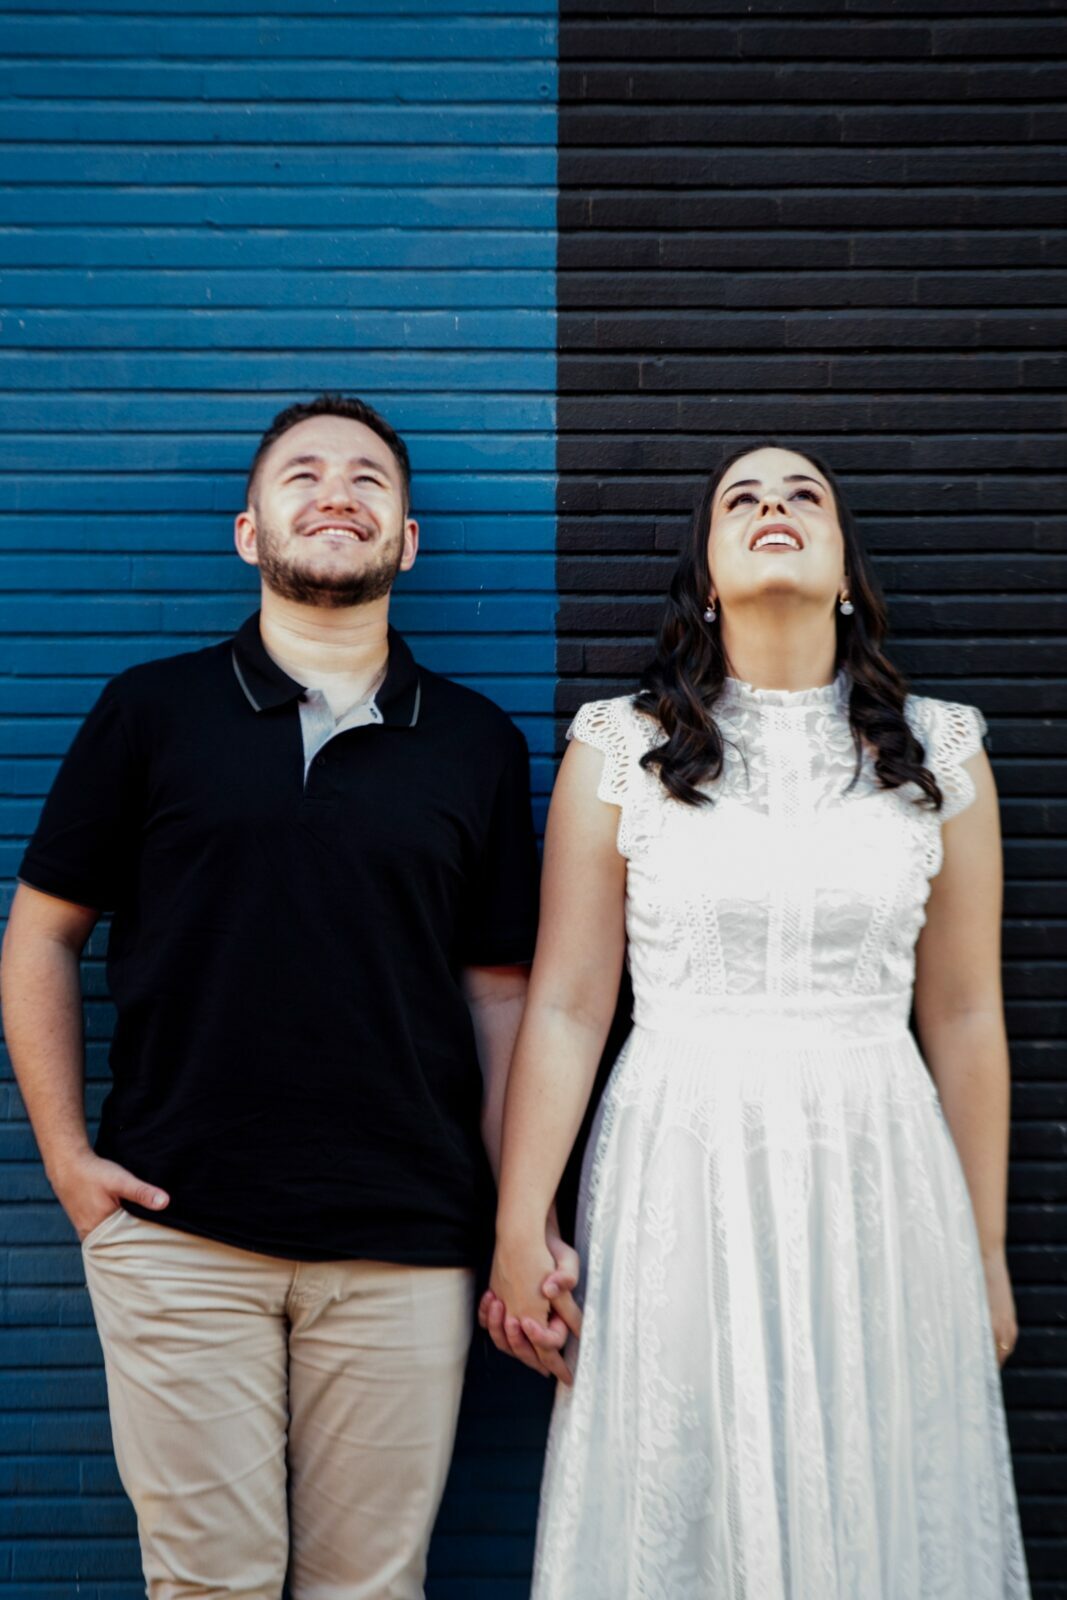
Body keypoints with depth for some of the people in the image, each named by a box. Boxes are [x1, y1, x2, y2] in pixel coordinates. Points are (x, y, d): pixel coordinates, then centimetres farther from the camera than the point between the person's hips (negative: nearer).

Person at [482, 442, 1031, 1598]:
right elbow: (564, 1009, 0)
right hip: (679, 1182, -1)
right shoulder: (618, 751, 1)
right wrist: (517, 1232, -2)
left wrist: (986, 1249, 9)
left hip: (878, 1184, 1)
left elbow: (964, 1016, 7)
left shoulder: (941, 755, 5)